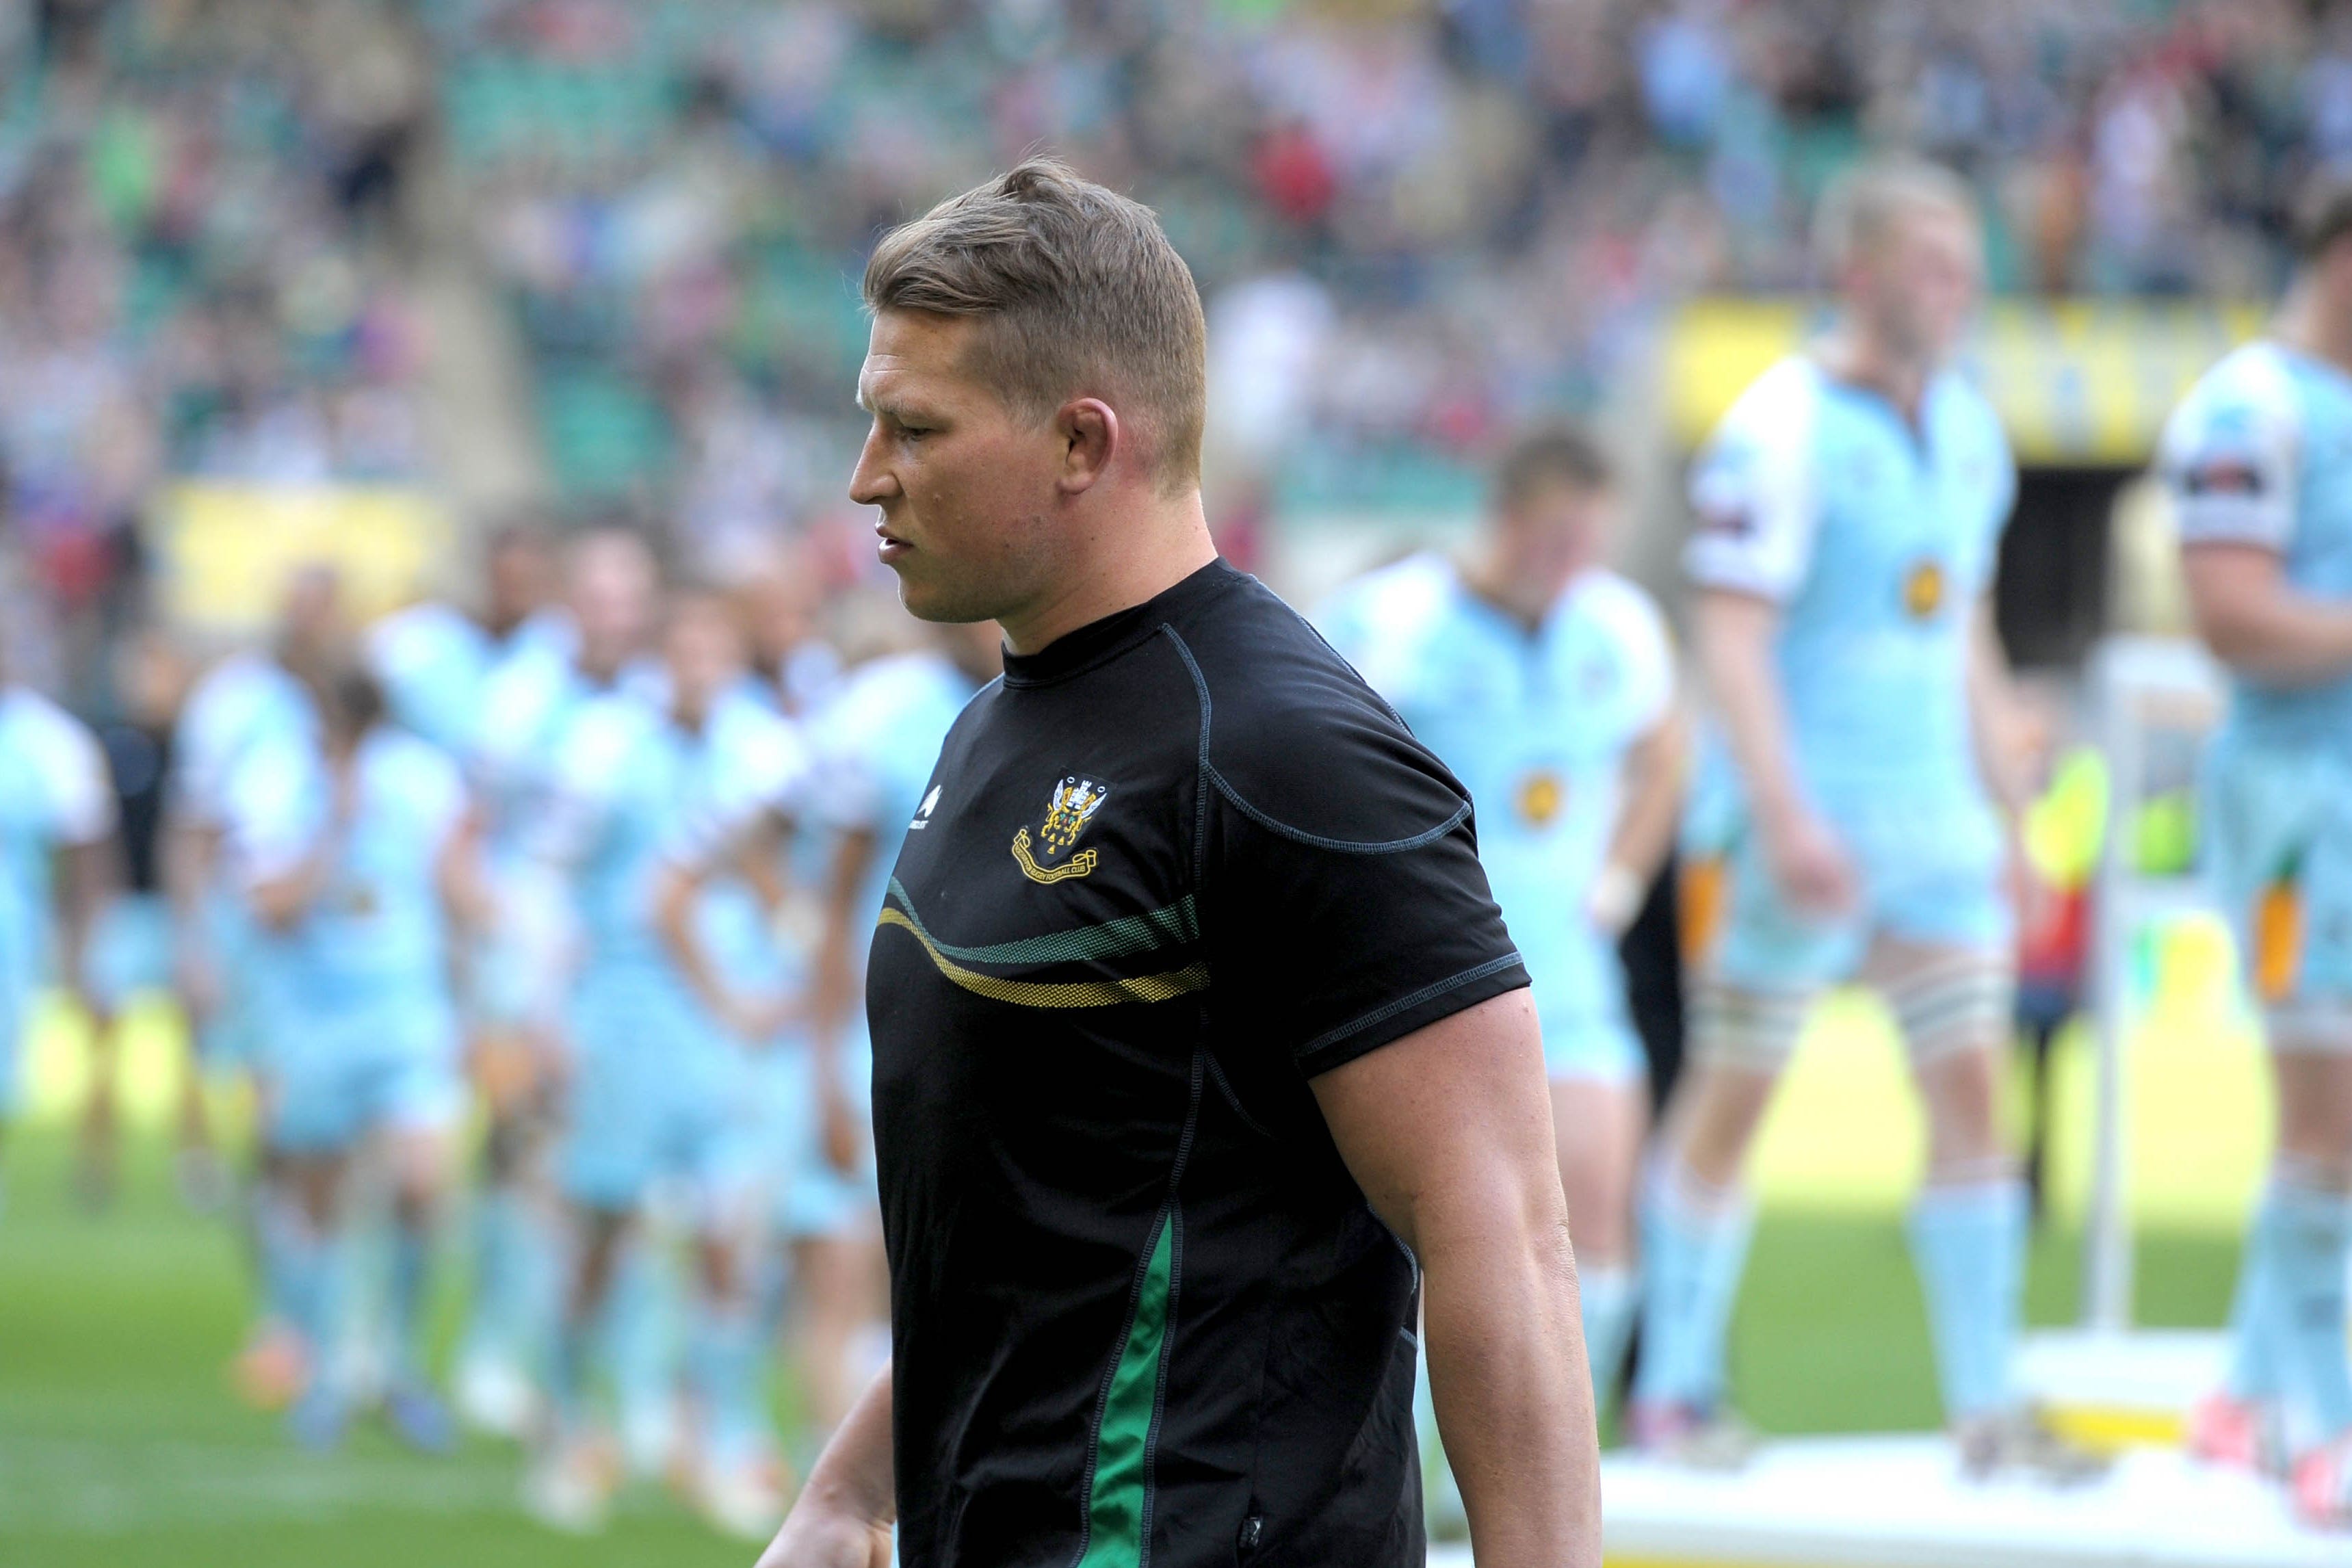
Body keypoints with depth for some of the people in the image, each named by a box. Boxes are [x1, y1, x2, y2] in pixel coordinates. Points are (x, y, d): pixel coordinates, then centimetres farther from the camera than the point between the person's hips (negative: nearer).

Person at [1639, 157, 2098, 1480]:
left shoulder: (1968, 428, 12)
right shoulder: (1785, 428, -12)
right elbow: (1730, 636, -17)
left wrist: (2006, 817, 19)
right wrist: (1784, 816, -25)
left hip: (1936, 814, 7)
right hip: (1807, 817, -7)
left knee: (1974, 1087, 0)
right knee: (1734, 1097, 2)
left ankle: (1987, 1408, 2)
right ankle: (1675, 1393, 13)